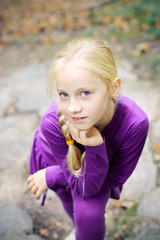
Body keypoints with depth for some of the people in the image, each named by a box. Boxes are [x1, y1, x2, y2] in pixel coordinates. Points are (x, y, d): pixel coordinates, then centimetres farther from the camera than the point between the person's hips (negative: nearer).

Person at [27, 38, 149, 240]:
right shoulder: (52, 123, -39)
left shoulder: (135, 123, -39)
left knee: (88, 215, -18)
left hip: (101, 170, 0)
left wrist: (51, 177, -24)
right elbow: (86, 188, -30)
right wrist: (95, 147, -49)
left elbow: (113, 180, -23)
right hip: (55, 159, 1)